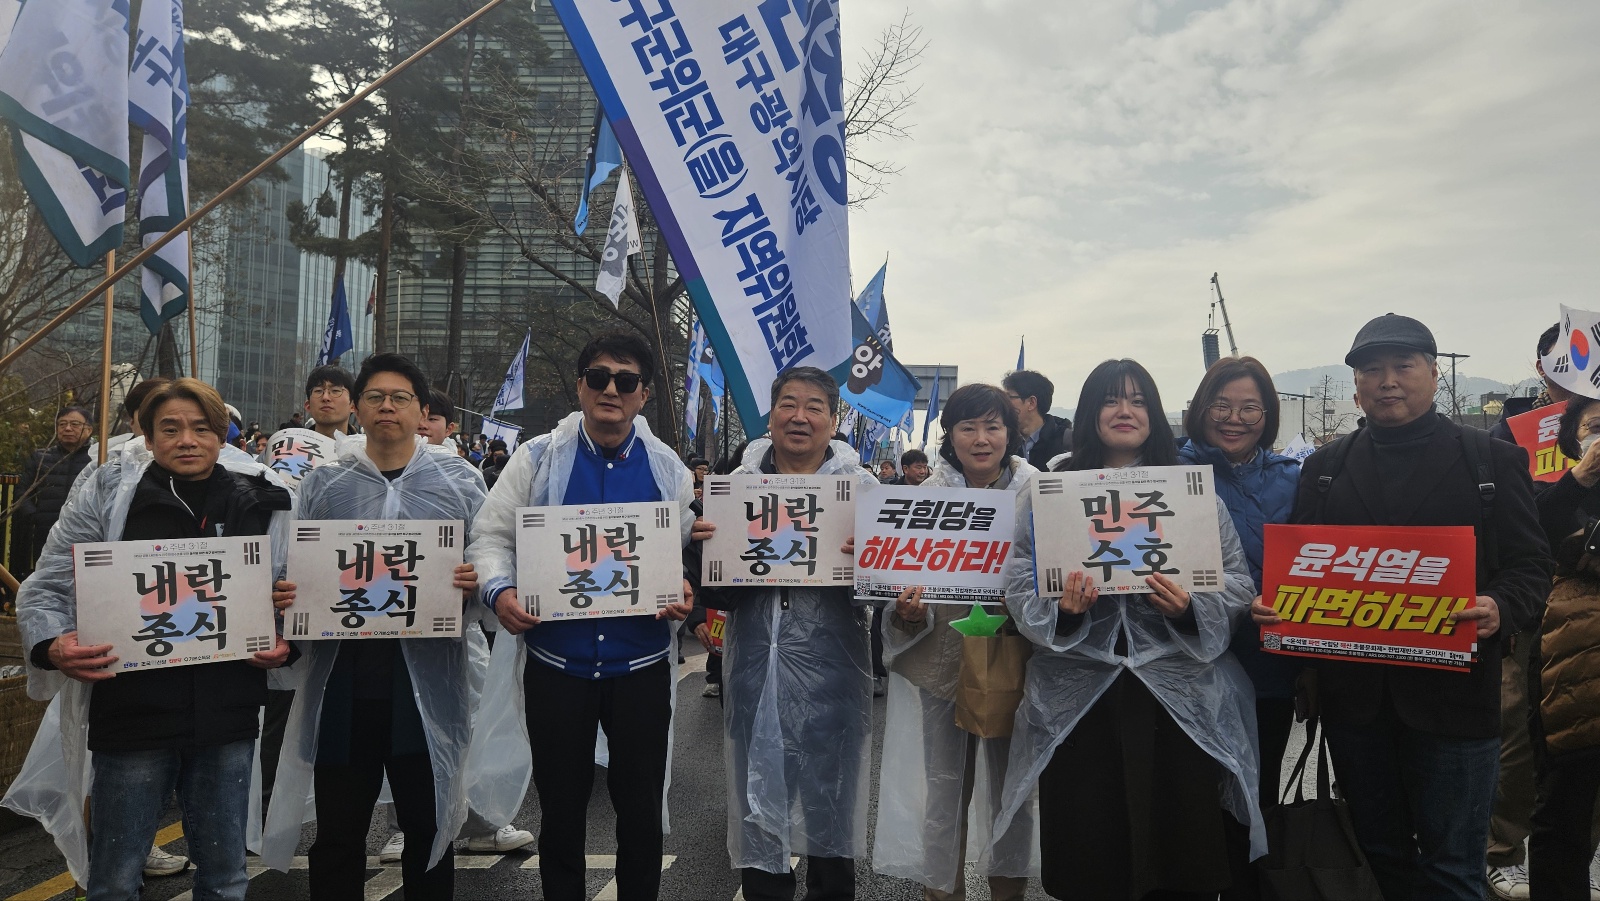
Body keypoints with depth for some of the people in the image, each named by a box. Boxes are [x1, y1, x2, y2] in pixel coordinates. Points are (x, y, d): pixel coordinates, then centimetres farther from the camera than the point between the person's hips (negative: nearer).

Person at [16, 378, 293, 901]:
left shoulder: (259, 502, 5)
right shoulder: (109, 493, 0)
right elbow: (46, 588, 2)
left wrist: (285, 643, -4)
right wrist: (52, 645, -17)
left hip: (228, 717, 2)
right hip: (133, 709, -2)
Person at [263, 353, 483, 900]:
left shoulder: (459, 482, 6)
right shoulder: (322, 484, 8)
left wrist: (479, 583, -16)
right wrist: (282, 595, -11)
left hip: (427, 680, -1)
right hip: (342, 677, 1)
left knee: (428, 826, 11)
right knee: (337, 833, 11)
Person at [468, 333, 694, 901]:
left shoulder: (668, 469, 3)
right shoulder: (537, 458, 0)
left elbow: (691, 552, 8)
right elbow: (491, 536, 2)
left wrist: (685, 593, -13)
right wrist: (500, 590, -16)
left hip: (641, 663, 1)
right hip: (556, 662, 0)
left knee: (641, 812, 11)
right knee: (560, 810, 13)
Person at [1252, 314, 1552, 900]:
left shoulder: (1492, 461, 4)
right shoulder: (1325, 468, 10)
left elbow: (1529, 564, 0)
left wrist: (1501, 609, -20)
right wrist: (1273, 605, -11)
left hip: (1452, 693, -2)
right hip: (1353, 693, 2)